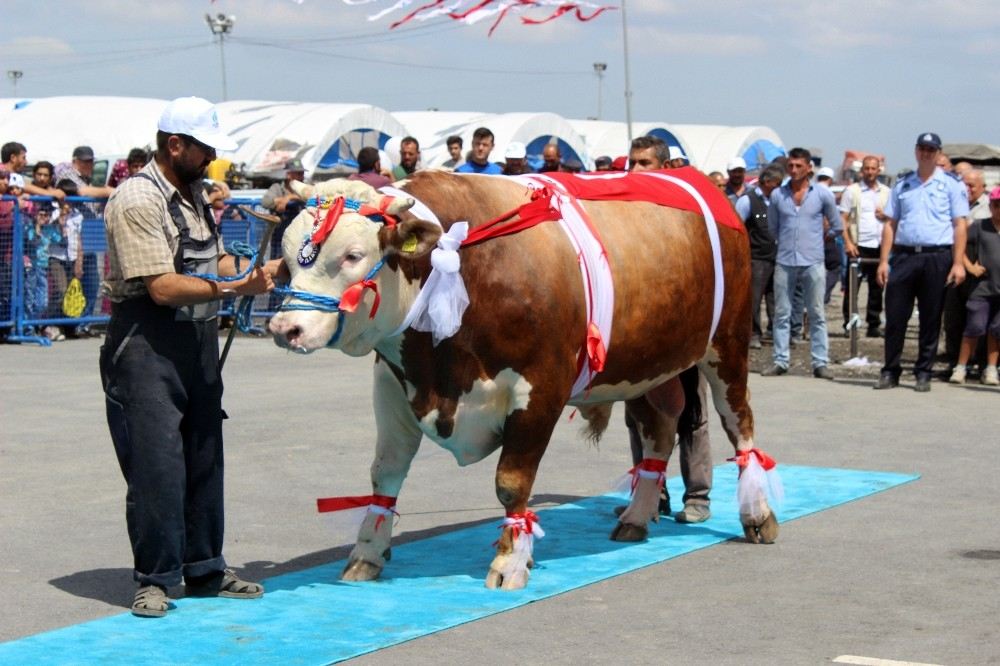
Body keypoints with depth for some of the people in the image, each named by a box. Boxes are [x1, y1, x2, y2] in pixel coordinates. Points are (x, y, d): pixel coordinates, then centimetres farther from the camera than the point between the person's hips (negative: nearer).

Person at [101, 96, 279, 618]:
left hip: (199, 341, 9)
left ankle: (204, 570, 23)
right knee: (157, 464, -6)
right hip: (147, 345, -9)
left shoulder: (193, 193, 13)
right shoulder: (138, 200, -15)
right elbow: (162, 287, -21)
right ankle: (153, 579, 5)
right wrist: (235, 288, -23)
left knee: (204, 458, 13)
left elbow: (215, 260, 20)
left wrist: (259, 270, 2)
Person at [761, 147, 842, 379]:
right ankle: (780, 361, 8)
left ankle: (820, 363, 3)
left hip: (813, 263, -1)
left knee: (817, 315, 1)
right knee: (781, 314, 3)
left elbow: (836, 226, 12)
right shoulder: (777, 195, 4)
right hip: (785, 262, 1)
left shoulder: (822, 194, 1)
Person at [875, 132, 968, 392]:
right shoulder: (902, 186, 14)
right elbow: (890, 224, 13)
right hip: (903, 255, 2)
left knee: (930, 319, 3)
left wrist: (958, 263, -8)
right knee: (895, 316, 0)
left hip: (937, 257, -2)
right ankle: (890, 371, 9)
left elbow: (959, 226, 1)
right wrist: (883, 261, 4)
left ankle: (924, 373, 11)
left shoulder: (951, 185, 5)